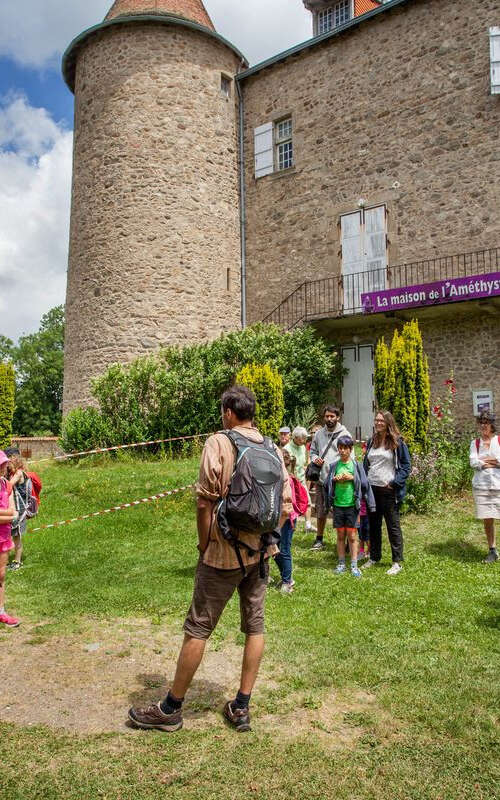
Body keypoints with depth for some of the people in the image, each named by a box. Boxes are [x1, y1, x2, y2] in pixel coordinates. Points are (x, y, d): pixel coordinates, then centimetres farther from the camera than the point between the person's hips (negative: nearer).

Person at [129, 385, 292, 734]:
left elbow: (205, 502, -14)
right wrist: (266, 537, 14)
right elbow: (286, 506, 5)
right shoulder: (274, 450, 5)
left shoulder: (218, 443, -11)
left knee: (198, 628, 5)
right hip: (260, 552, 6)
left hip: (223, 553, -5)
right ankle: (241, 708, 24)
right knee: (255, 626, 14)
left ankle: (171, 709, 19)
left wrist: (203, 545, -2)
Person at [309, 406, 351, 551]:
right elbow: (312, 450, 21)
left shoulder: (344, 434, -3)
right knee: (321, 511, 13)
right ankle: (319, 539, 27)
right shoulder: (319, 433, 10)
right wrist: (315, 458, -2)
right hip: (321, 479, 4)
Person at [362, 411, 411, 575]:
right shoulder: (371, 442, 12)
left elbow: (406, 465, -5)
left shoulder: (397, 442, -4)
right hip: (371, 489, 6)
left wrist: (395, 483, -13)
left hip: (389, 491, -6)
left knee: (393, 526, 0)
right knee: (373, 525, 13)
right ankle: (374, 557, 26)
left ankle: (397, 562, 7)